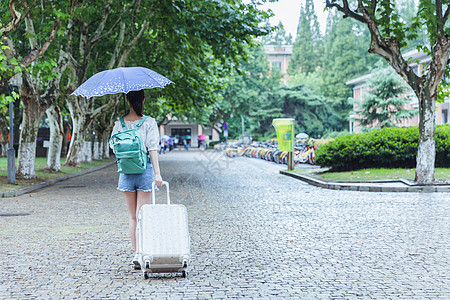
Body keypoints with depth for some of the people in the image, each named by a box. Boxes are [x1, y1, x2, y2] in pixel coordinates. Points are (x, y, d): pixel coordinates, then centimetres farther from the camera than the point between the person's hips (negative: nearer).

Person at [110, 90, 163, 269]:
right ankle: (139, 253, -11)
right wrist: (157, 173, -13)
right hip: (145, 169, -2)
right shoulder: (149, 123, -7)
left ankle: (136, 252, 14)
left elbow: (113, 145, 8)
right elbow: (153, 149, -12)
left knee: (132, 215, 12)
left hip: (126, 171, 2)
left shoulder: (119, 123, 1)